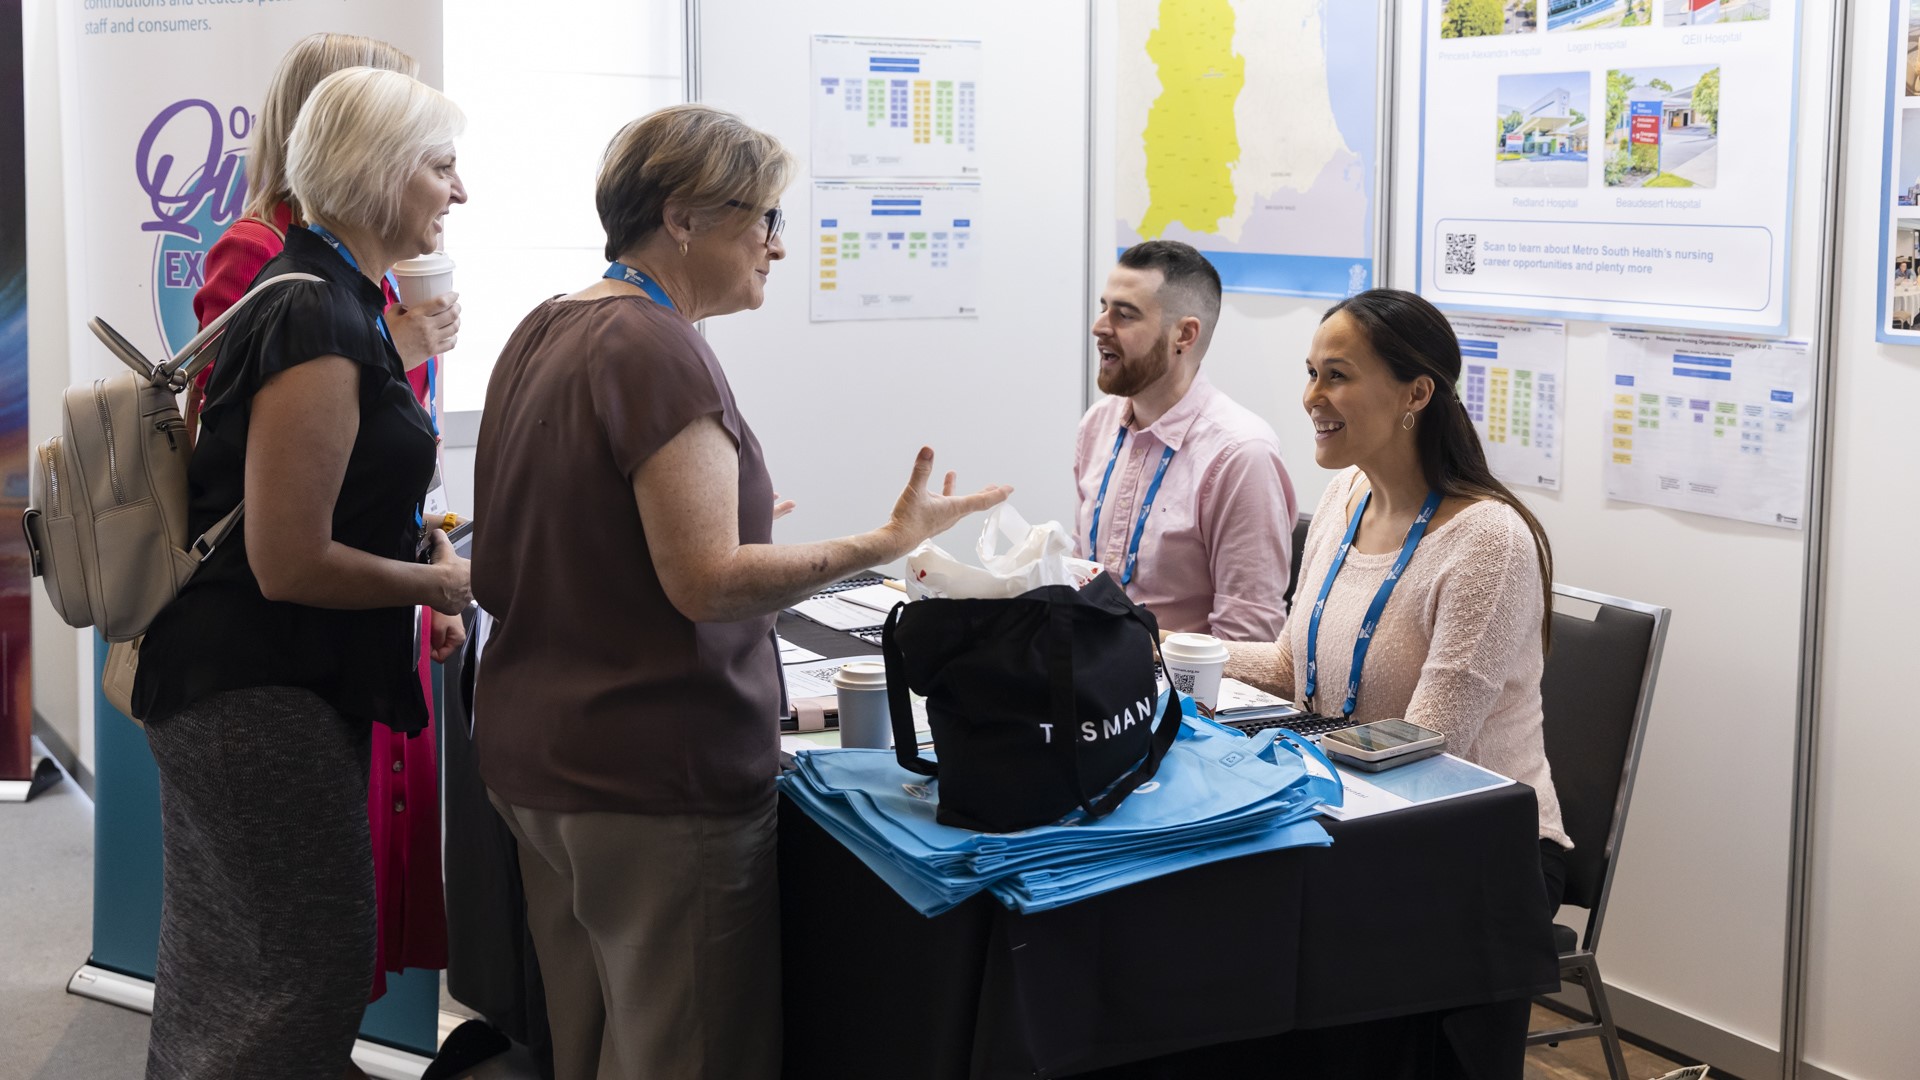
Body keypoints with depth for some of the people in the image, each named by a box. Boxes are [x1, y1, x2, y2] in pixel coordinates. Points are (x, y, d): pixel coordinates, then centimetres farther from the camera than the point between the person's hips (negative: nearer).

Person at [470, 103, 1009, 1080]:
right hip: (655, 779, -10)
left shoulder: (540, 334, 13)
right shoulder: (656, 348, -16)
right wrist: (887, 544, -18)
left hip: (531, 758, 10)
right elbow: (708, 584, -22)